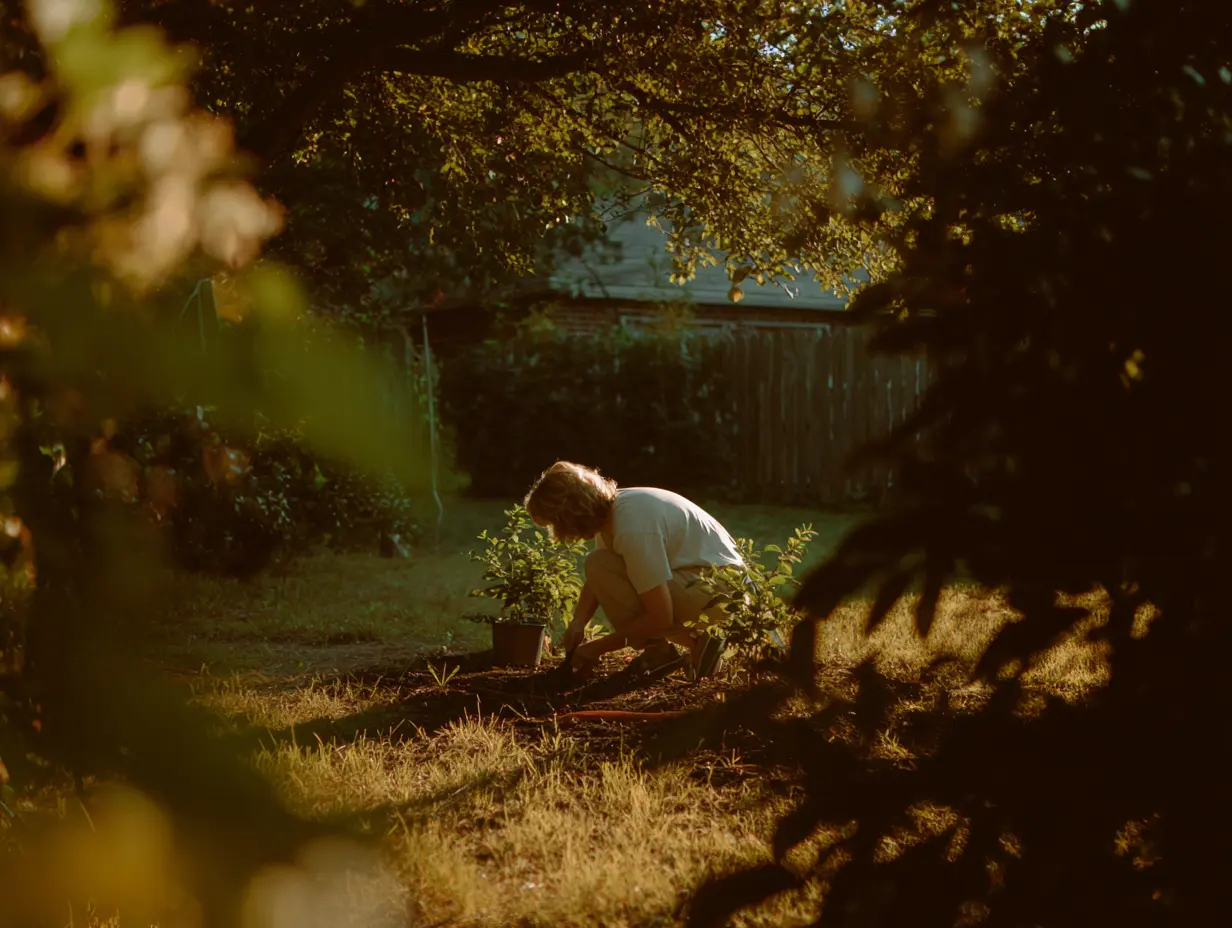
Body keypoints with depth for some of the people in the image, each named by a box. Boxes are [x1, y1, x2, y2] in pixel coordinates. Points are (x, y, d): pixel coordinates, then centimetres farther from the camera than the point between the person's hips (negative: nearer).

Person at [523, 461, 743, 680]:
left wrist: (596, 648, -15)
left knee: (601, 566, -20)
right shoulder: (609, 509, 1)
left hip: (717, 592, -10)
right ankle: (658, 650, 8)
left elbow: (660, 618, -25)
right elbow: (595, 580, 13)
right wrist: (578, 623, -6)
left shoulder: (632, 528, -27)